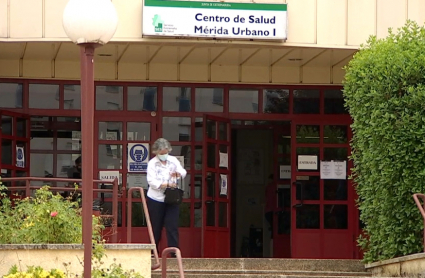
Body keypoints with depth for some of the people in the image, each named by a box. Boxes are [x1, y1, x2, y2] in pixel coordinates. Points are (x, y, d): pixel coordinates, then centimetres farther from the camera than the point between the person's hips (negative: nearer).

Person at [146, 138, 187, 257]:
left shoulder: (173, 160, 7)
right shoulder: (152, 163, -3)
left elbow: (183, 172, -2)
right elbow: (151, 181, -14)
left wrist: (178, 173, -26)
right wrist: (165, 185, -27)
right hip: (156, 199, -2)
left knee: (172, 226, -7)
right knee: (156, 228, 6)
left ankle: (175, 252, -10)